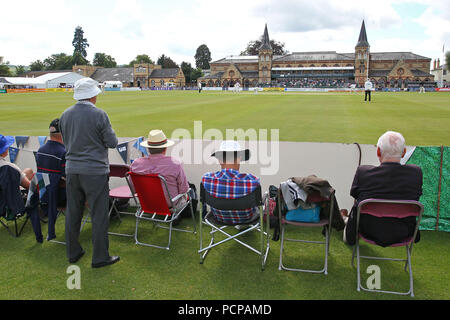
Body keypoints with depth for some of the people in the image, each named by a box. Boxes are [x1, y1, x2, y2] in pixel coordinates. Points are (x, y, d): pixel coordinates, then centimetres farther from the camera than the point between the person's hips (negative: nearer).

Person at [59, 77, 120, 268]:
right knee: (99, 215, 2)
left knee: (73, 213, 15)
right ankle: (100, 257, 10)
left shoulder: (65, 115, 5)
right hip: (95, 171, -6)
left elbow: (66, 142, 15)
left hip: (72, 169, 6)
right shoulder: (99, 115, -14)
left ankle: (73, 253, 27)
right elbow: (112, 143, -9)